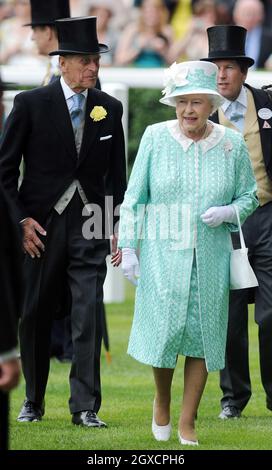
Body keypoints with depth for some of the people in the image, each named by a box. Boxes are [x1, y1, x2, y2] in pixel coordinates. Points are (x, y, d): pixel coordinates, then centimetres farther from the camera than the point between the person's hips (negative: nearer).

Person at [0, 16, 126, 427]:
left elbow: (116, 174, 12)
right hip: (42, 226, -1)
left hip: (90, 227, 1)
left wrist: (118, 225, 6)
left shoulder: (110, 109, 5)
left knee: (89, 316, -7)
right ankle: (33, 402, 21)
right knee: (36, 316, 7)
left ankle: (85, 407, -4)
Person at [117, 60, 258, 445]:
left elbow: (249, 196, 10)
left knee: (203, 334, 1)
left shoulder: (232, 144, 1)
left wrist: (227, 212, -11)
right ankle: (162, 399, 24)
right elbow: (134, 197, 2)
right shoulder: (156, 138, -2)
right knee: (164, 328, -6)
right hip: (163, 254, -1)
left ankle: (188, 423, 12)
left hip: (211, 255, 1)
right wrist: (128, 247, -2)